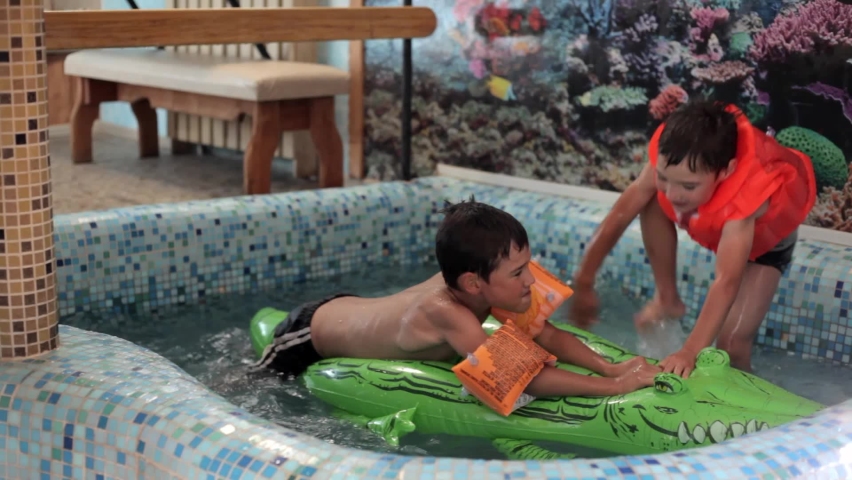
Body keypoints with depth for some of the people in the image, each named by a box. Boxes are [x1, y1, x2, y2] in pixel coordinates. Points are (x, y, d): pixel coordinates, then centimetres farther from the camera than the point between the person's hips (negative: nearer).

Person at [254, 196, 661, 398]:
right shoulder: (444, 311, -45)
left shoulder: (464, 284, -24)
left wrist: (612, 367, -33)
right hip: (310, 334, -7)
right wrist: (614, 386, -50)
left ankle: (270, 324, 47)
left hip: (349, 306, 7)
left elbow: (549, 336, -20)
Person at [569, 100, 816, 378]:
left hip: (767, 235, -4)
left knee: (733, 345, -16)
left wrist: (690, 352, -61)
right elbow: (621, 213, -27)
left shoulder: (747, 192, -48)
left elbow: (726, 282, -53)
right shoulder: (670, 151, -36)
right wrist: (583, 283, -23)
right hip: (717, 219, 5)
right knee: (650, 201, -22)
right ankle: (667, 299, -4)